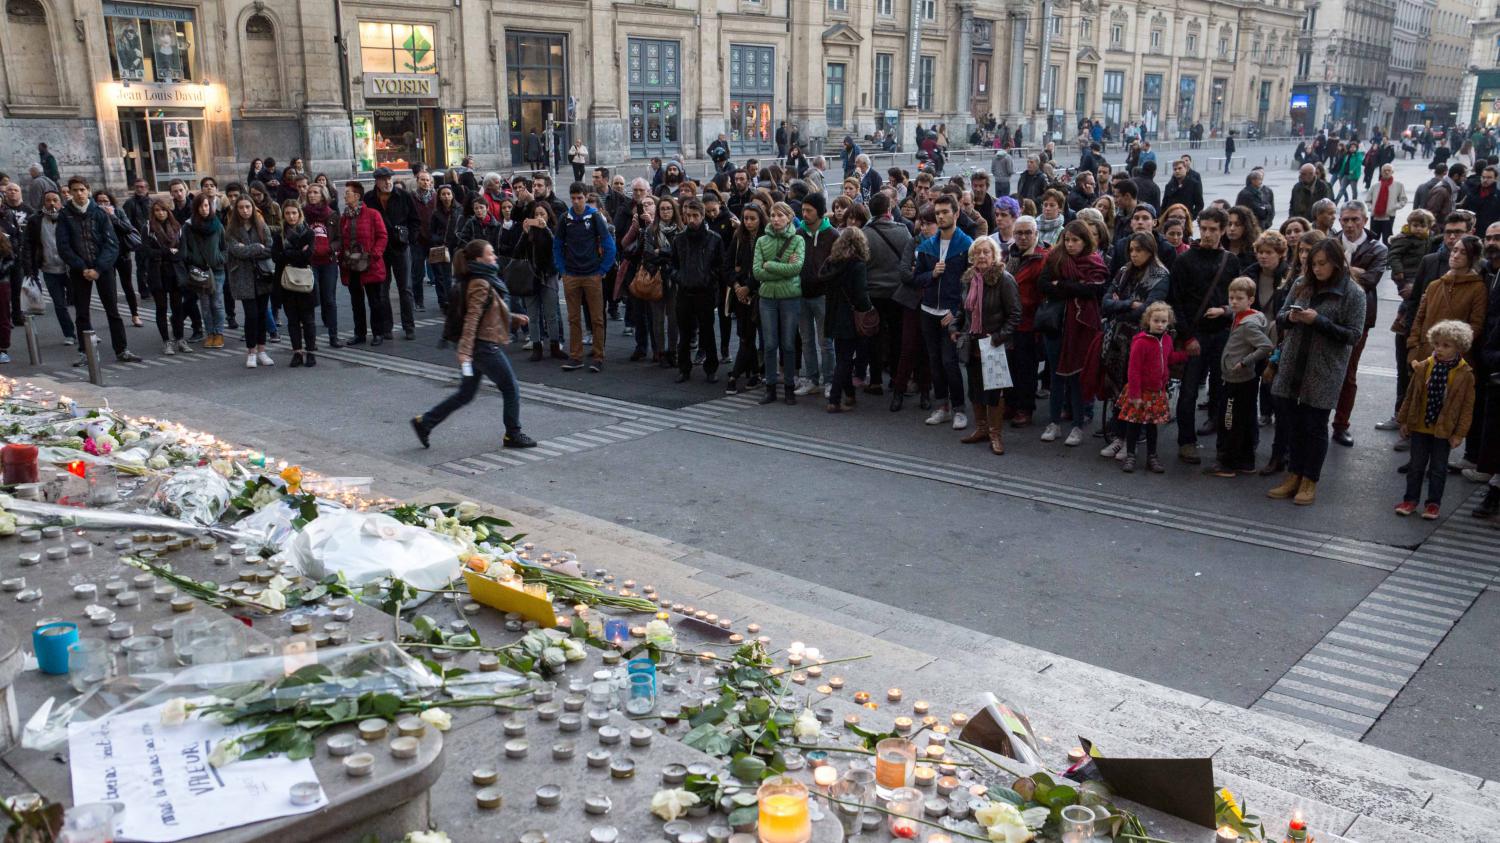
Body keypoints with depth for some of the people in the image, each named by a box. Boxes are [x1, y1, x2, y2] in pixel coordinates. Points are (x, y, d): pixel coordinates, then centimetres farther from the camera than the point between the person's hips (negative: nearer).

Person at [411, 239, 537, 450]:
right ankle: (513, 435, 14)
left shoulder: (484, 280, 13)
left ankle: (424, 422, 15)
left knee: (466, 393, 14)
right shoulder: (481, 284, -17)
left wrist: (514, 319, 21)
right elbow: (472, 318, -24)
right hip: (486, 346, -10)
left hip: (480, 346, 10)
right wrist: (465, 349, -29)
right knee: (511, 389, 4)